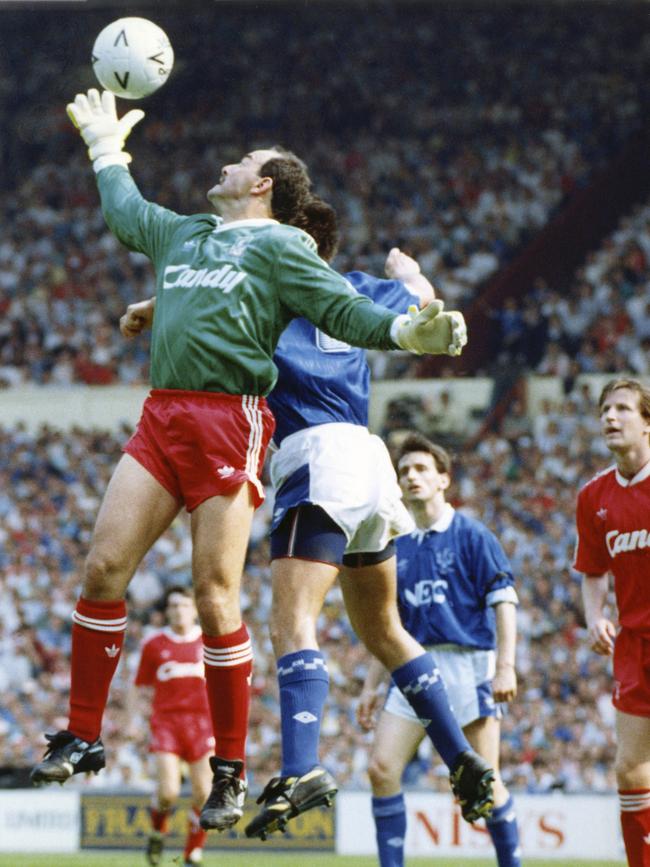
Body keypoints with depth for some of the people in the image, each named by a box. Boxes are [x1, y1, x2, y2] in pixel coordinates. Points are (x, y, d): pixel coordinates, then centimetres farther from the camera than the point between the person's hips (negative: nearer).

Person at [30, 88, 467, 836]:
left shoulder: (280, 246, 6)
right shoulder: (182, 235, 25)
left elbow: (345, 311, -3)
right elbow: (124, 210, 45)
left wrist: (409, 332, -20)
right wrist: (106, 149, 56)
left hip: (230, 422, -6)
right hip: (161, 415, 6)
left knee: (215, 596, -7)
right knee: (103, 567, -3)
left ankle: (230, 773, 2)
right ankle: (82, 735, 7)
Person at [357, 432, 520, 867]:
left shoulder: (472, 535, 0)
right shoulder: (398, 547, 15)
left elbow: (504, 601, -5)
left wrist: (505, 666, -14)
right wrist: (372, 686, 16)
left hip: (467, 663, -5)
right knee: (382, 768, -8)